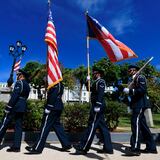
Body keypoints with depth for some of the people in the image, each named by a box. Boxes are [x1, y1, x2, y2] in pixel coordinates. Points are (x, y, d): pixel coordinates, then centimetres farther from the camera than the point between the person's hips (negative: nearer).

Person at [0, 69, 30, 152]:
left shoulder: (19, 82, -9)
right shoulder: (27, 85, 17)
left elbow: (14, 96, -18)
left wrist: (8, 107, -18)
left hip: (15, 107, -8)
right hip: (22, 107, 8)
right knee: (18, 126, 6)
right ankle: (16, 146, 7)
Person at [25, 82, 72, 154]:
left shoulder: (57, 84, -14)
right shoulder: (59, 84, 16)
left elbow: (53, 96, -22)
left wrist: (48, 107, -21)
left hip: (53, 108, -10)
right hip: (57, 108, 10)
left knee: (45, 126, -5)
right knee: (57, 125, 15)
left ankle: (37, 148, 4)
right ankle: (66, 144, 20)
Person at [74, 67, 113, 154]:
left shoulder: (101, 81, -6)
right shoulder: (96, 82, 24)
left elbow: (100, 94, -19)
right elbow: (90, 90, 22)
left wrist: (97, 105, -26)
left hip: (98, 106, -10)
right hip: (96, 106, 10)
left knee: (92, 126, -8)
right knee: (102, 127, 9)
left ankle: (83, 148, -4)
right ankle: (108, 148, 14)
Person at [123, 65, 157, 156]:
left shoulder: (140, 77, -4)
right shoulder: (134, 80, 22)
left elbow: (143, 90, -19)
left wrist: (130, 91, -18)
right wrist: (128, 92, 7)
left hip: (140, 104, -9)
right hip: (137, 105, 10)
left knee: (136, 123, -15)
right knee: (142, 125, 9)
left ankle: (135, 148, -16)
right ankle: (151, 147, 15)